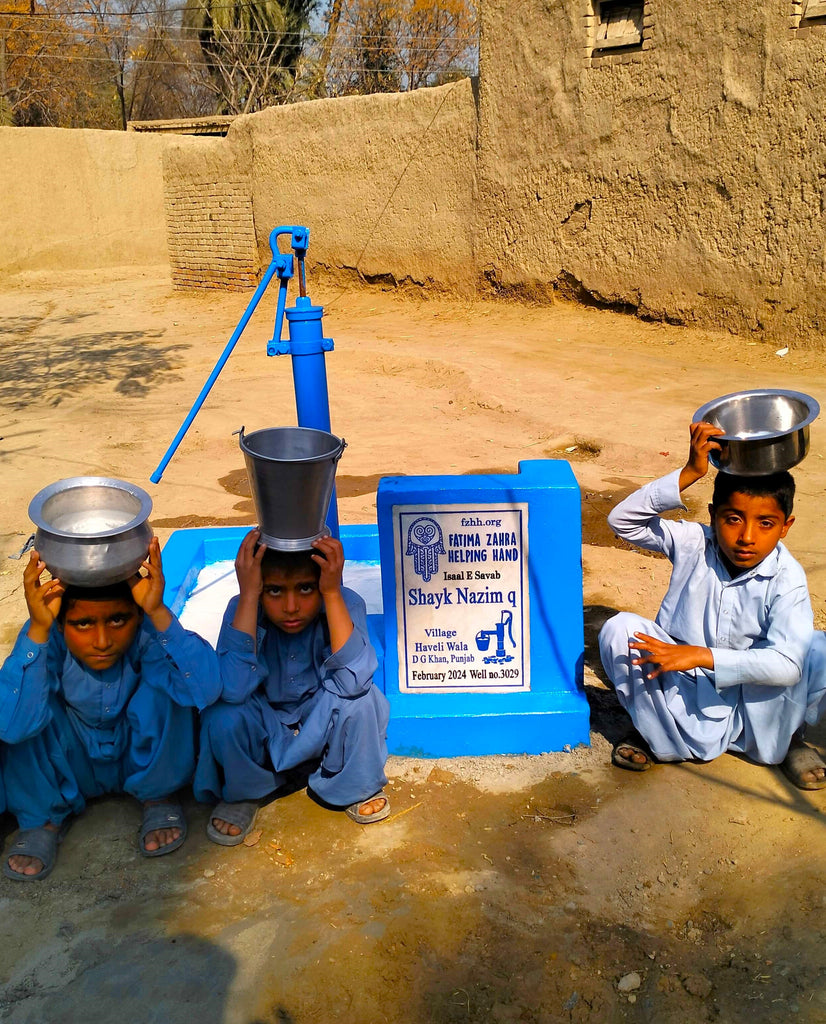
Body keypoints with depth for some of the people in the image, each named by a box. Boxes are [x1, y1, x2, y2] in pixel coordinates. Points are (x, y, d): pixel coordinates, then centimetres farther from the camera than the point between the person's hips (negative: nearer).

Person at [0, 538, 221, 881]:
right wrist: (37, 629, -48)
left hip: (146, 759, 0)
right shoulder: (46, 637, -26)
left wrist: (159, 613, -52)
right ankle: (44, 817, -4)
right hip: (71, 767, 1)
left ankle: (159, 797, -5)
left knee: (161, 686, -30)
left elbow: (205, 689, -45)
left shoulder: (148, 632, -28)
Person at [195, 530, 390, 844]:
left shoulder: (345, 605, -23)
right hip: (264, 733, 1)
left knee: (361, 701, -31)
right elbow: (233, 689, -38)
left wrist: (332, 594, -42)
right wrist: (248, 595, -40)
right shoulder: (243, 609, -22)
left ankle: (355, 786, 1)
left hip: (323, 730, 0)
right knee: (223, 716, -30)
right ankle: (242, 792, 4)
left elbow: (353, 681, -39)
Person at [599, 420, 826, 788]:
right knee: (619, 628, -23)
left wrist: (700, 655, -36)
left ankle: (788, 739, 3)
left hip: (752, 700, 0)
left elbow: (787, 664, -29)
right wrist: (689, 474, -27)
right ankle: (652, 729, -1)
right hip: (683, 694, 1)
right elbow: (623, 521, -20)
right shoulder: (694, 544, -9)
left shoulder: (786, 579, -16)